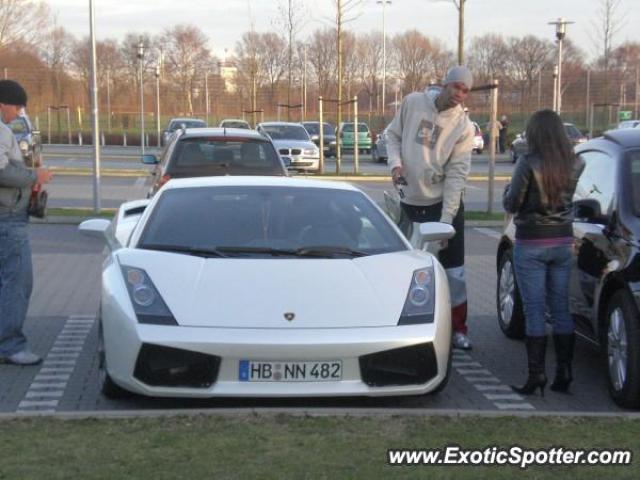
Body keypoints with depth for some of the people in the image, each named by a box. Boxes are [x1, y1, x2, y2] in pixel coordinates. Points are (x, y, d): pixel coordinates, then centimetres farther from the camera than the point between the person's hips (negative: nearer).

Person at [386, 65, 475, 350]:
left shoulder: (464, 127, -9)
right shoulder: (413, 102, -3)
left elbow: (457, 174, -12)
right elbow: (393, 134, 9)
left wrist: (445, 219, -16)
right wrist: (395, 163, -10)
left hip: (444, 203, -1)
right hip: (410, 202, 1)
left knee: (453, 270, 1)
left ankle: (457, 329, 13)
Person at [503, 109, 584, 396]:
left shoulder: (528, 163, -15)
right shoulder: (575, 164, -2)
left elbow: (511, 204, -9)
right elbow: (573, 199, 6)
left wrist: (508, 191, 10)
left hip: (531, 245, -5)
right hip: (563, 242, 5)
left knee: (534, 310, 1)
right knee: (560, 307, 11)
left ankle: (536, 376, 2)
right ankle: (564, 374, 15)